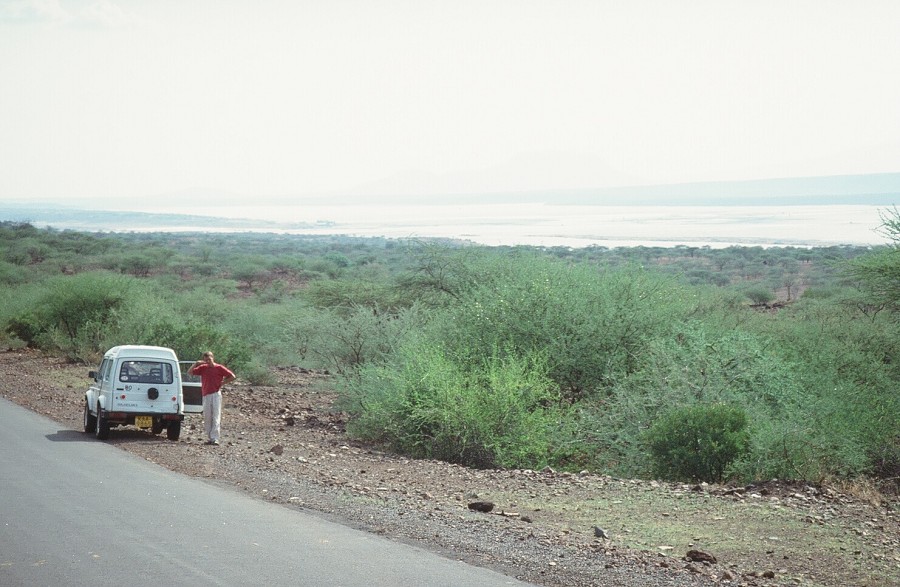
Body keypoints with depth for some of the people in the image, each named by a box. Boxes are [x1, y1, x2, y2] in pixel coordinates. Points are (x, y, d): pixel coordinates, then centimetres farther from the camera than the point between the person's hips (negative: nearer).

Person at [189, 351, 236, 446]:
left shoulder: (219, 368, 0)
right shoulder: (203, 368, 10)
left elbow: (232, 377, 1)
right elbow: (190, 372, 8)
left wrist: (222, 383, -3)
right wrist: (196, 363, -3)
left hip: (216, 394, -4)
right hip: (206, 395, 4)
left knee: (216, 417, -9)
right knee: (207, 418, 5)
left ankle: (215, 439, -15)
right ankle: (209, 438, 11)